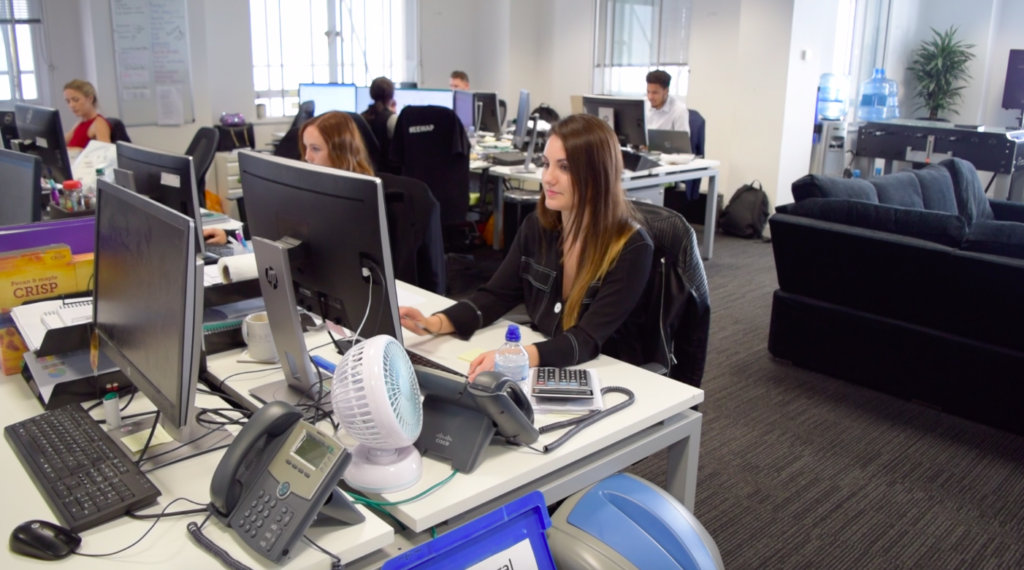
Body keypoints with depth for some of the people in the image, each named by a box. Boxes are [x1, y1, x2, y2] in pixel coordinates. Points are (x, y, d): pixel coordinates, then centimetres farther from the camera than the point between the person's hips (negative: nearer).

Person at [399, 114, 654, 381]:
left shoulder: (631, 248, -18)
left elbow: (588, 339, -25)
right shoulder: (537, 226, -2)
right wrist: (436, 323, -18)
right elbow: (497, 295, 0)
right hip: (543, 370, 5)